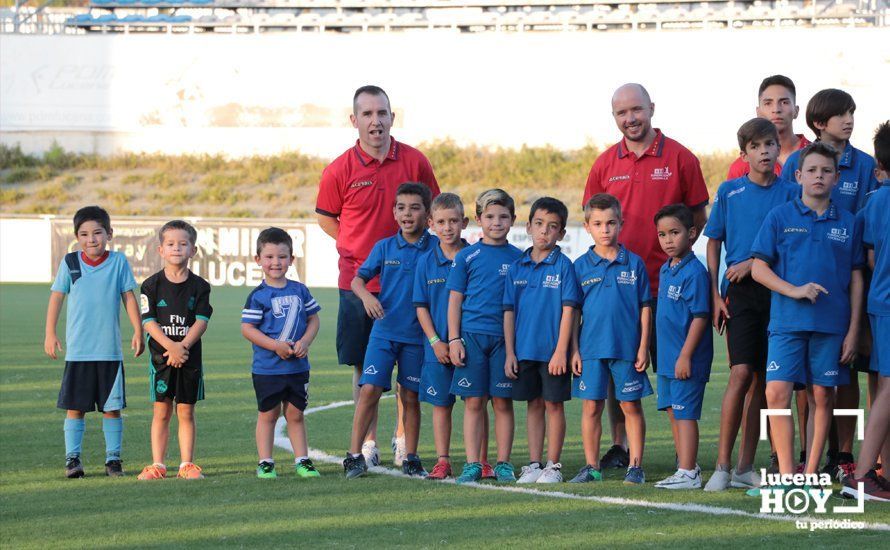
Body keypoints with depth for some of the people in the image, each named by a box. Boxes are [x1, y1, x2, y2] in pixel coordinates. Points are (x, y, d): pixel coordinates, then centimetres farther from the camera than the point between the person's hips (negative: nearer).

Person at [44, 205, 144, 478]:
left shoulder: (119, 262, 0)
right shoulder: (70, 263, 1)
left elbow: (129, 297, 3)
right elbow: (57, 297, 4)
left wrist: (138, 332, -1)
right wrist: (50, 333, -1)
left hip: (110, 350, 0)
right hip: (77, 350, 0)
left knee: (112, 407, 4)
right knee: (75, 406, 1)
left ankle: (113, 458, 11)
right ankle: (72, 458, 7)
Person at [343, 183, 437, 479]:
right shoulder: (384, 247, 3)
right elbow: (358, 279, 9)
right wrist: (366, 295, -13)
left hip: (417, 335, -1)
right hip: (384, 331, 1)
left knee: (411, 397, 6)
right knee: (369, 389, -8)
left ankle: (411, 459, 16)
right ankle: (355, 455, -3)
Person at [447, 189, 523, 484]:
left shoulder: (518, 258, 8)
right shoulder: (466, 257, 5)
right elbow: (455, 299, 5)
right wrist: (454, 339, -2)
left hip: (505, 337, 1)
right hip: (471, 335, -1)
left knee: (503, 402, 3)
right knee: (474, 402, 1)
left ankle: (503, 463, 9)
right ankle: (472, 464, 4)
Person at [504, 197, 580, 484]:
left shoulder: (563, 266, -5)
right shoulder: (517, 268, 6)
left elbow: (568, 310, -9)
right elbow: (509, 311, 9)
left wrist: (561, 350, -15)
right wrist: (510, 352, 4)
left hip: (553, 351, -4)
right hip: (524, 350, 4)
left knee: (554, 405, 3)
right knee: (534, 405, 10)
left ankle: (553, 465, 9)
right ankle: (534, 464, 15)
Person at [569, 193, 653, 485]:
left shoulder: (634, 263, 2)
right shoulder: (581, 266, 4)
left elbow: (645, 308, 4)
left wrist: (643, 347, -1)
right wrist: (574, 350, 1)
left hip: (627, 348, -1)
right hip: (591, 348, 1)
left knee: (632, 406, 4)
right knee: (591, 407, 4)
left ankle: (635, 465, 11)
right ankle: (592, 466, 13)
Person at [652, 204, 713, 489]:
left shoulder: (694, 272, -16)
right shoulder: (666, 270, 12)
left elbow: (700, 317, -18)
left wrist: (685, 356, -21)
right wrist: (667, 354, 18)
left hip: (686, 360, -9)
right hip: (667, 358, 9)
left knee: (685, 414, -6)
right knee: (673, 412, 14)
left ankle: (688, 474, -2)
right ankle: (687, 467, 23)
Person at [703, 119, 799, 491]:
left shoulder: (790, 193, 5)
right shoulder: (729, 191, 6)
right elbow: (714, 243, 10)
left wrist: (753, 262, -11)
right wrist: (715, 294, 2)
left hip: (777, 290, 1)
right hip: (740, 293, -1)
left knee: (762, 379, 4)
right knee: (742, 373, -13)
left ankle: (746, 467, 10)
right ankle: (722, 466, -9)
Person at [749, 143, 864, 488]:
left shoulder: (847, 223, 8)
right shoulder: (780, 217, 4)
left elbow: (856, 279, 10)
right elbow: (759, 268, 2)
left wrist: (853, 330, 3)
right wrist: (795, 290, -13)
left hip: (832, 323, 1)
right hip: (787, 321, -1)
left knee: (822, 397, 4)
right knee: (777, 393, -10)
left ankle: (810, 474, 12)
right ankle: (786, 474, -5)